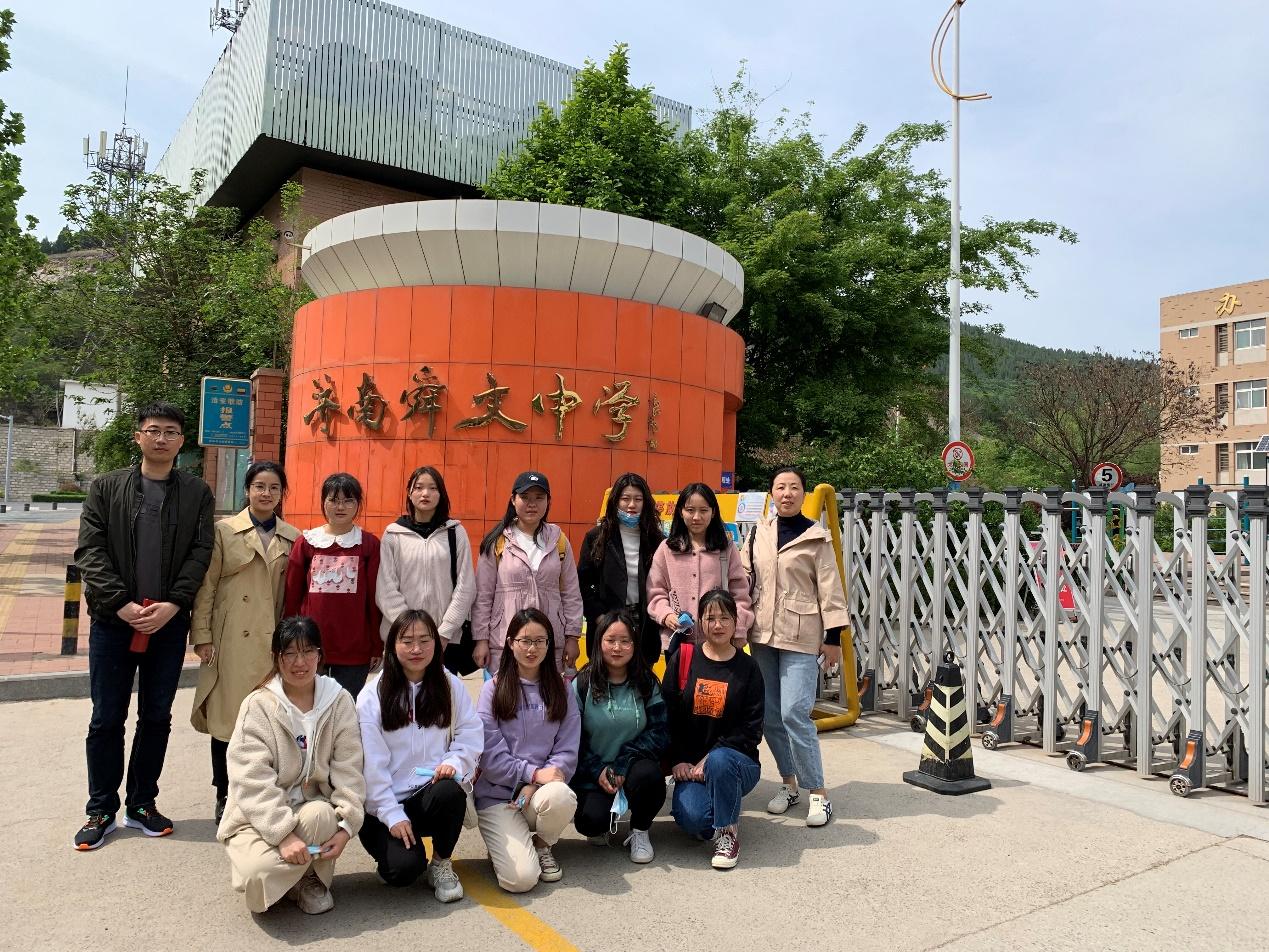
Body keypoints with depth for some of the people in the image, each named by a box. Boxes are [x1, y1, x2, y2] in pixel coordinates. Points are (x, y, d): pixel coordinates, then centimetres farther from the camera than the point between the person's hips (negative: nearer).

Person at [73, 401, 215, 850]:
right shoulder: (106, 488, 4)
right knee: (107, 719, 7)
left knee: (156, 717, 10)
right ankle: (102, 810, 22)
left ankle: (142, 803, 25)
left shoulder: (197, 493, 4)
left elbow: (200, 553, -2)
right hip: (113, 620, 0)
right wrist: (122, 603, -14)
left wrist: (173, 604, -14)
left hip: (168, 622, 1)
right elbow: (90, 551, -3)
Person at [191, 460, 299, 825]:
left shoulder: (292, 538, 8)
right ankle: (224, 797, 20)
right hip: (232, 641, -2)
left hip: (273, 641, 2)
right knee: (226, 717, 5)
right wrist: (202, 636, -5)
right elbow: (206, 586, 0)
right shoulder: (224, 531, 1)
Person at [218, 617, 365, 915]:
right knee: (259, 876, -29)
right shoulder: (258, 705, -10)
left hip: (313, 808, 2)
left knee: (319, 815, -33)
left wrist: (345, 825, -21)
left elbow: (348, 771, -7)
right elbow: (253, 782, -18)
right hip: (261, 818, -1)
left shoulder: (339, 702, -3)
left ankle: (309, 878, -1)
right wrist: (284, 834, -28)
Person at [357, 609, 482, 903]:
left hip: (432, 790, 2)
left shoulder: (451, 686, 4)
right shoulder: (373, 695, -4)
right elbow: (372, 763, -7)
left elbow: (472, 735, 2)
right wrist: (393, 816, -12)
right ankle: (387, 844, 15)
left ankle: (441, 862, -6)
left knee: (450, 791, -34)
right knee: (403, 869, -23)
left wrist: (454, 761, -19)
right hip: (385, 803, -1)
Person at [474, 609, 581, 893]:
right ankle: (504, 845, 14)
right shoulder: (494, 689, 2)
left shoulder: (561, 690, 8)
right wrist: (534, 773, -16)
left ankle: (542, 845, 0)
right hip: (497, 794, -2)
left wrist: (535, 787, -13)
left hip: (540, 792, 2)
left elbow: (568, 750, 2)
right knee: (520, 878, -23)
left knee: (561, 796, -35)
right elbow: (491, 753, -5)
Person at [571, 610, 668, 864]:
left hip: (634, 766, 1)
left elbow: (659, 731, -5)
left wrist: (623, 764, -16)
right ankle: (601, 826, 13)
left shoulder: (647, 684, 1)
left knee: (649, 774, -32)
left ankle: (640, 831, -1)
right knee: (592, 821, -27)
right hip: (593, 775, -1)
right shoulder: (582, 684, -3)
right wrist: (597, 771, -15)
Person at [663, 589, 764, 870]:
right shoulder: (683, 659, 2)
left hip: (738, 760, -1)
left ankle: (728, 832, -11)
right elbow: (667, 715, 3)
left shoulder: (747, 668, 0)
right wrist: (678, 761, -8)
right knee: (691, 818, -27)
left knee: (719, 760, -36)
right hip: (689, 765, 1)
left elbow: (751, 730, -5)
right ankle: (721, 814, 11)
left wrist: (709, 759, -15)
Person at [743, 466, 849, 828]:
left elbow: (829, 588, -4)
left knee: (794, 713, -12)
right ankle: (789, 783, 25)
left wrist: (833, 637, -7)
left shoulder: (816, 537, -3)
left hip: (801, 636, -5)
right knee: (769, 714, 8)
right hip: (762, 634, 5)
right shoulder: (759, 533, 8)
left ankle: (818, 792, 3)